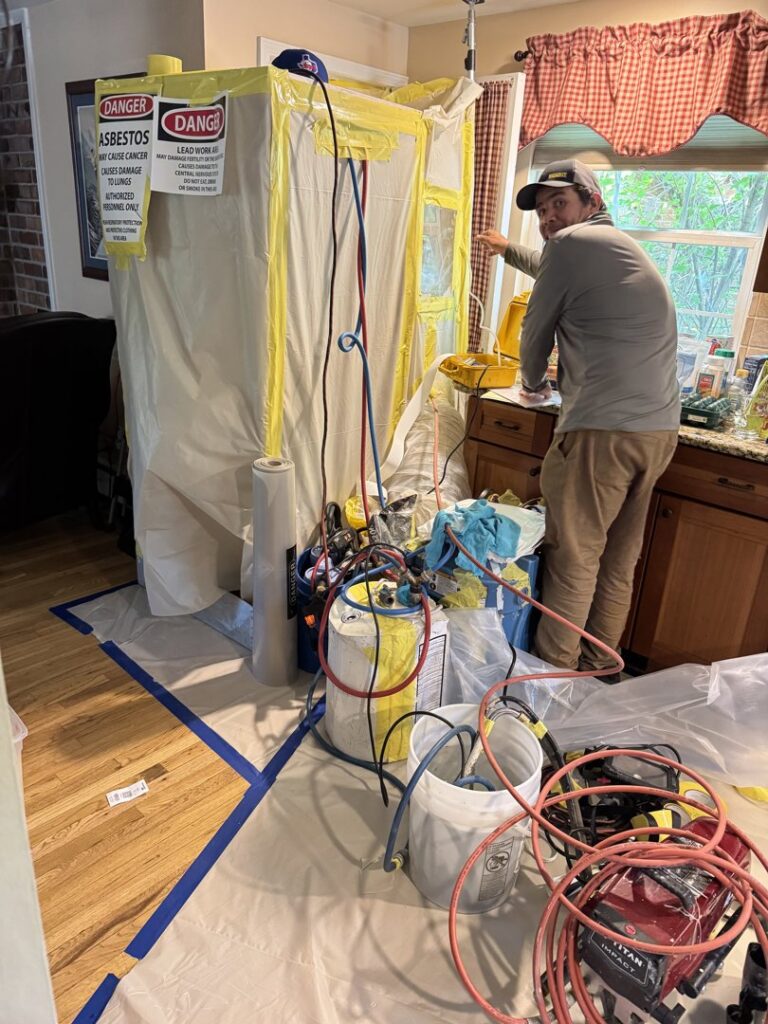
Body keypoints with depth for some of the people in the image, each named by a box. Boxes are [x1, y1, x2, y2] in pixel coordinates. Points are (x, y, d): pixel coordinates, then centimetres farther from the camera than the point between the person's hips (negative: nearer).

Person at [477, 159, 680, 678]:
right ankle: (600, 668, 27)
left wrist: (533, 383, 26)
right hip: (660, 429, 9)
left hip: (603, 430, -9)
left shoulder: (571, 243, -3)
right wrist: (509, 251, 59)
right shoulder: (624, 246, 25)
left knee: (573, 559, 1)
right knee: (619, 560, 15)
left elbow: (536, 330, 6)